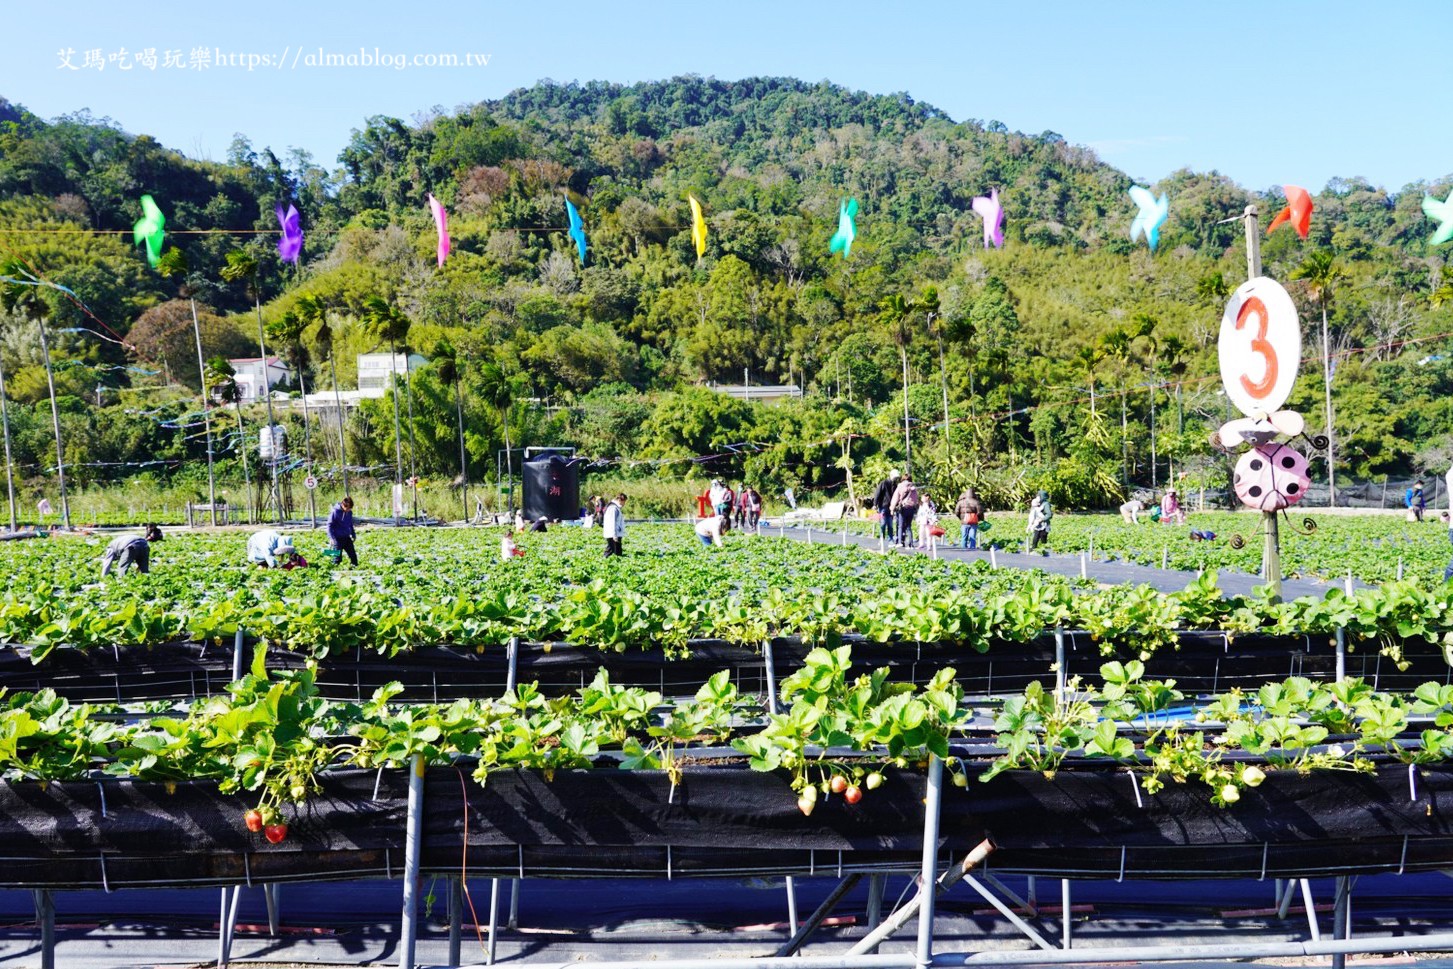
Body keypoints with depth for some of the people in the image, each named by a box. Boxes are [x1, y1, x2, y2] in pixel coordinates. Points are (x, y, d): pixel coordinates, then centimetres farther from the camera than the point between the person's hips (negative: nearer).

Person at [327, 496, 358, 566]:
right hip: (338, 539, -6)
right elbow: (329, 525, -11)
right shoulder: (335, 512, -14)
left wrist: (353, 535, 19)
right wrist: (331, 538, -18)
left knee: (353, 555, 7)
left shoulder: (349, 512, 4)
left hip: (347, 538, 6)